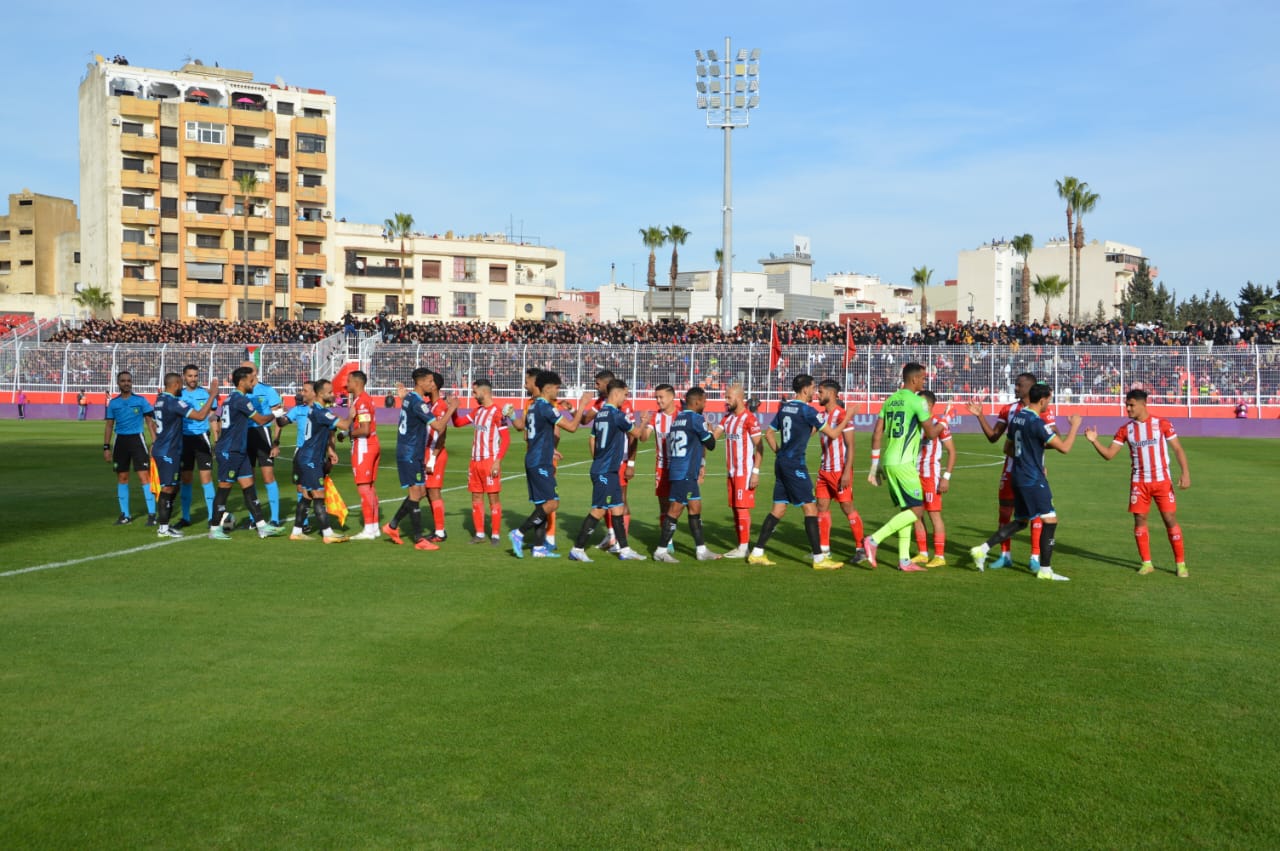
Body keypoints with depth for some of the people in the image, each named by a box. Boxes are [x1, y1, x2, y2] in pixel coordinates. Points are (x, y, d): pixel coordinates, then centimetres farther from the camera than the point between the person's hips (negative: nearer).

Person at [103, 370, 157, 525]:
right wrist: (106, 447, 6)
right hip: (120, 441, 3)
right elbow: (109, 426, 12)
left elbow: (150, 422, 1)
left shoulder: (141, 401, 0)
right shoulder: (113, 403, 8)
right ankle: (125, 515, 17)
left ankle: (151, 514, -7)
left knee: (144, 476, -10)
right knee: (122, 477, 8)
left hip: (136, 439, -3)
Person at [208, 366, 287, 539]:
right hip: (229, 451, -10)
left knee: (248, 486, 7)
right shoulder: (240, 399, -16)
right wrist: (275, 414, 5)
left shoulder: (233, 398, 14)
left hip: (238, 450, 10)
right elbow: (261, 420, -11)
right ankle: (214, 528, 6)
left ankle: (261, 526, 7)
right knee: (224, 487, -2)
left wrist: (272, 412, 15)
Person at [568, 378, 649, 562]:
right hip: (607, 471, -9)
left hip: (600, 469, 9)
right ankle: (577, 549, -2)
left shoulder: (600, 413, 10)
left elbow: (592, 439, 16)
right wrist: (644, 422, 20)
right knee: (598, 510, -5)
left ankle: (624, 549, 17)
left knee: (616, 508, 12)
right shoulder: (618, 415, -14)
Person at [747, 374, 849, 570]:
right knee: (810, 509, -3)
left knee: (778, 509, 11)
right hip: (795, 465, -8)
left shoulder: (784, 407, 11)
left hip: (781, 463, 8)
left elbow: (769, 434, 18)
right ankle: (819, 559, -2)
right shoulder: (807, 410, -11)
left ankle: (757, 553, 11)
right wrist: (847, 417, 5)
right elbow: (833, 434, -8)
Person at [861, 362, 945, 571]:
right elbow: (931, 433, -6)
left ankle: (904, 560, 13)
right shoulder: (917, 401, -8)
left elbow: (877, 435, 12)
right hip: (903, 464, -8)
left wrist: (875, 466, 16)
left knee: (905, 510, 14)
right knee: (916, 510, -4)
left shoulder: (890, 400, 14)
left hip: (888, 462, 8)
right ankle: (873, 540, -10)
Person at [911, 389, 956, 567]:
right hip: (914, 474, 7)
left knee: (934, 514, -4)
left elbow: (951, 452, -9)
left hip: (931, 475, -7)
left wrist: (946, 477, -15)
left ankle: (940, 556, 1)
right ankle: (922, 553, 16)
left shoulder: (940, 423, -9)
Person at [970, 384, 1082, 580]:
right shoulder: (1038, 423, -18)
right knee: (1050, 520, -2)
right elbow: (1064, 448, -17)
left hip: (1018, 477, 9)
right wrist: (1075, 425, -4)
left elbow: (1007, 448, 19)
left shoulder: (1017, 417, 9)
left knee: (1020, 521, 17)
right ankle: (1045, 569, 1)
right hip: (1034, 480, -9)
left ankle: (982, 549, 11)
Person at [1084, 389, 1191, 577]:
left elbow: (1178, 449, -1)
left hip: (1162, 480, -2)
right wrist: (1094, 441, -16)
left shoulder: (1162, 424, -3)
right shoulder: (1125, 430, 3)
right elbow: (1109, 454, 0)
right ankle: (1146, 563, 12)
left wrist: (1185, 472, -12)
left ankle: (1180, 563, 7)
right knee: (1139, 519, 1)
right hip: (1139, 482, 3)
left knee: (1170, 519, -3)